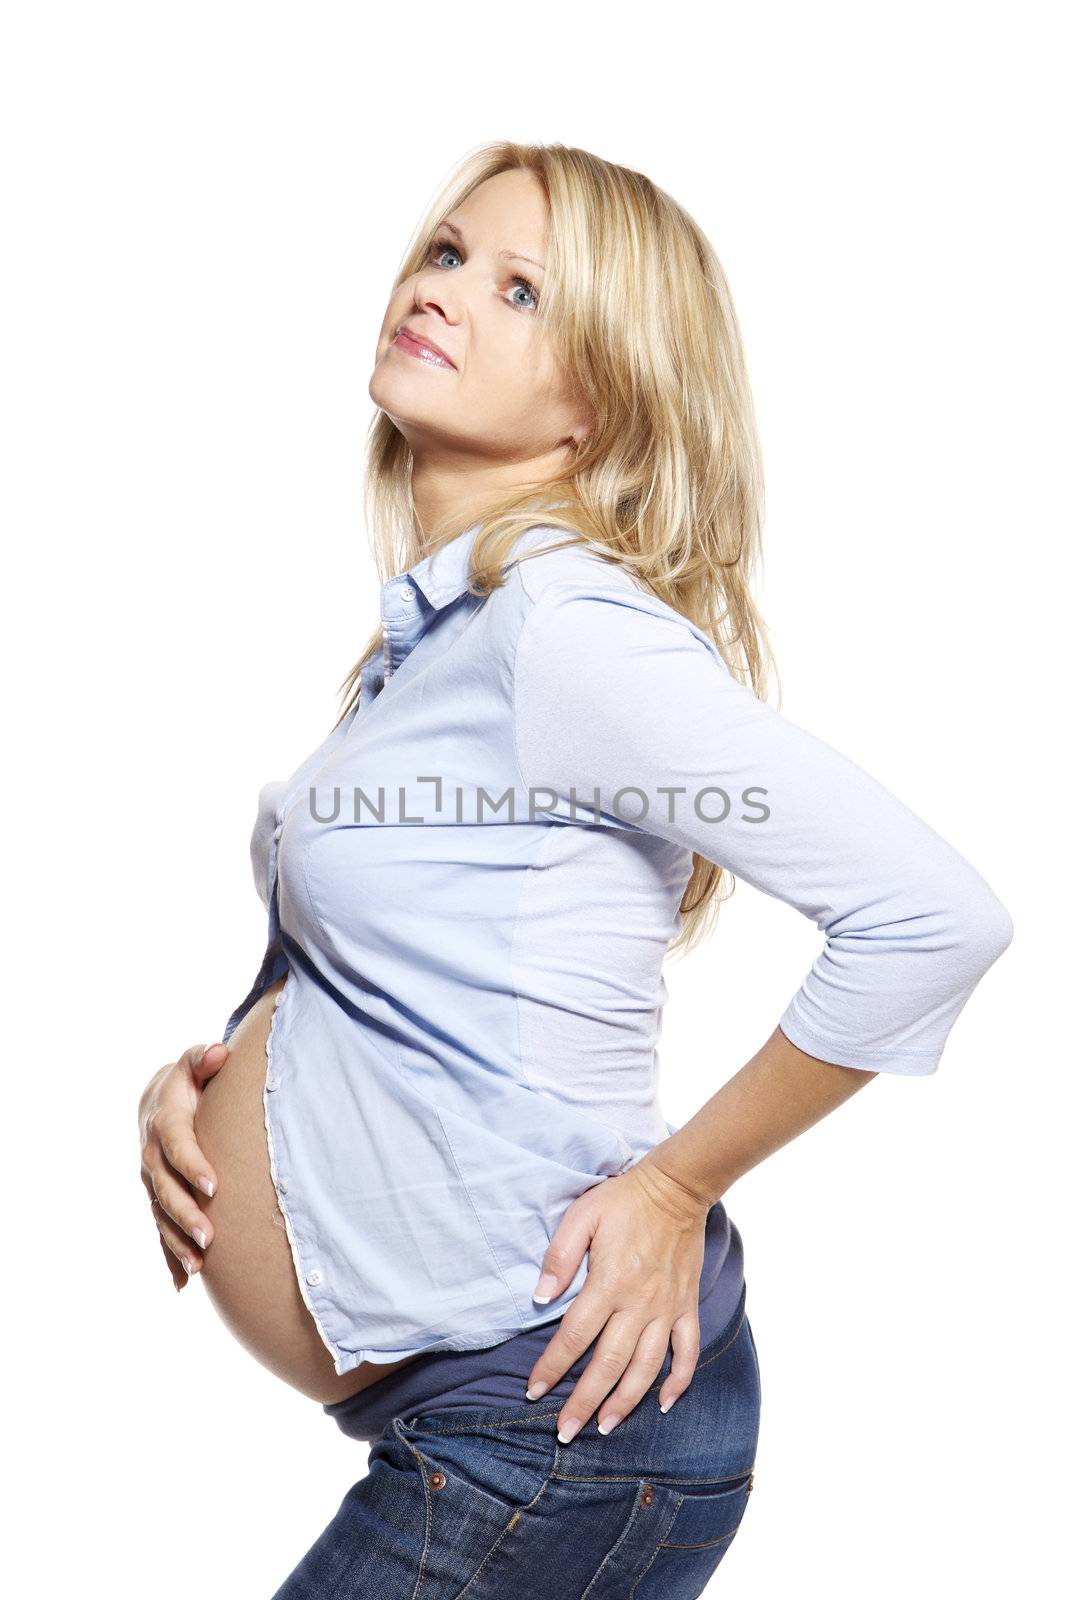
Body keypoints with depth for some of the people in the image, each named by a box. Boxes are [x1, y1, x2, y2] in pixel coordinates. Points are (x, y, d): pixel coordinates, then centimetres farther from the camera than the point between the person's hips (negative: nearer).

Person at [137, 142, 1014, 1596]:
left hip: (557, 1421, -8)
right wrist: (199, 1075, 0)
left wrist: (679, 1180, -16)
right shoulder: (428, 632, 7)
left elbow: (936, 915, -26)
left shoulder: (566, 621, -20)